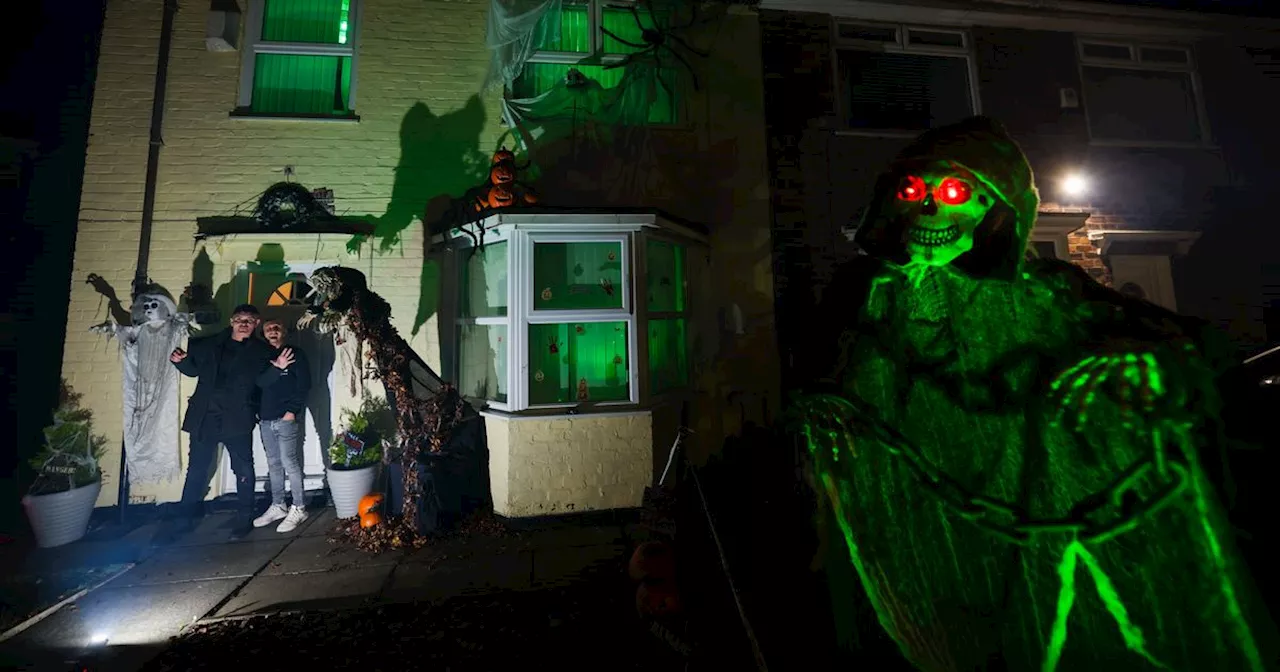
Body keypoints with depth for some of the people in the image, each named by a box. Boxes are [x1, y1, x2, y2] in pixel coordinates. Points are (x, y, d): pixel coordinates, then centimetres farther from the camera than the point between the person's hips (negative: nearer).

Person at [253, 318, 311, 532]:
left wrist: (292, 410, -13)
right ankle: (278, 506, 21)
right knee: (273, 464, 11)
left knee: (290, 463, -6)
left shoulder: (295, 354, 0)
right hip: (265, 420, 6)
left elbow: (304, 384, -7)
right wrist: (257, 411, 6)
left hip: (287, 418, -5)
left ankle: (298, 509, 1)